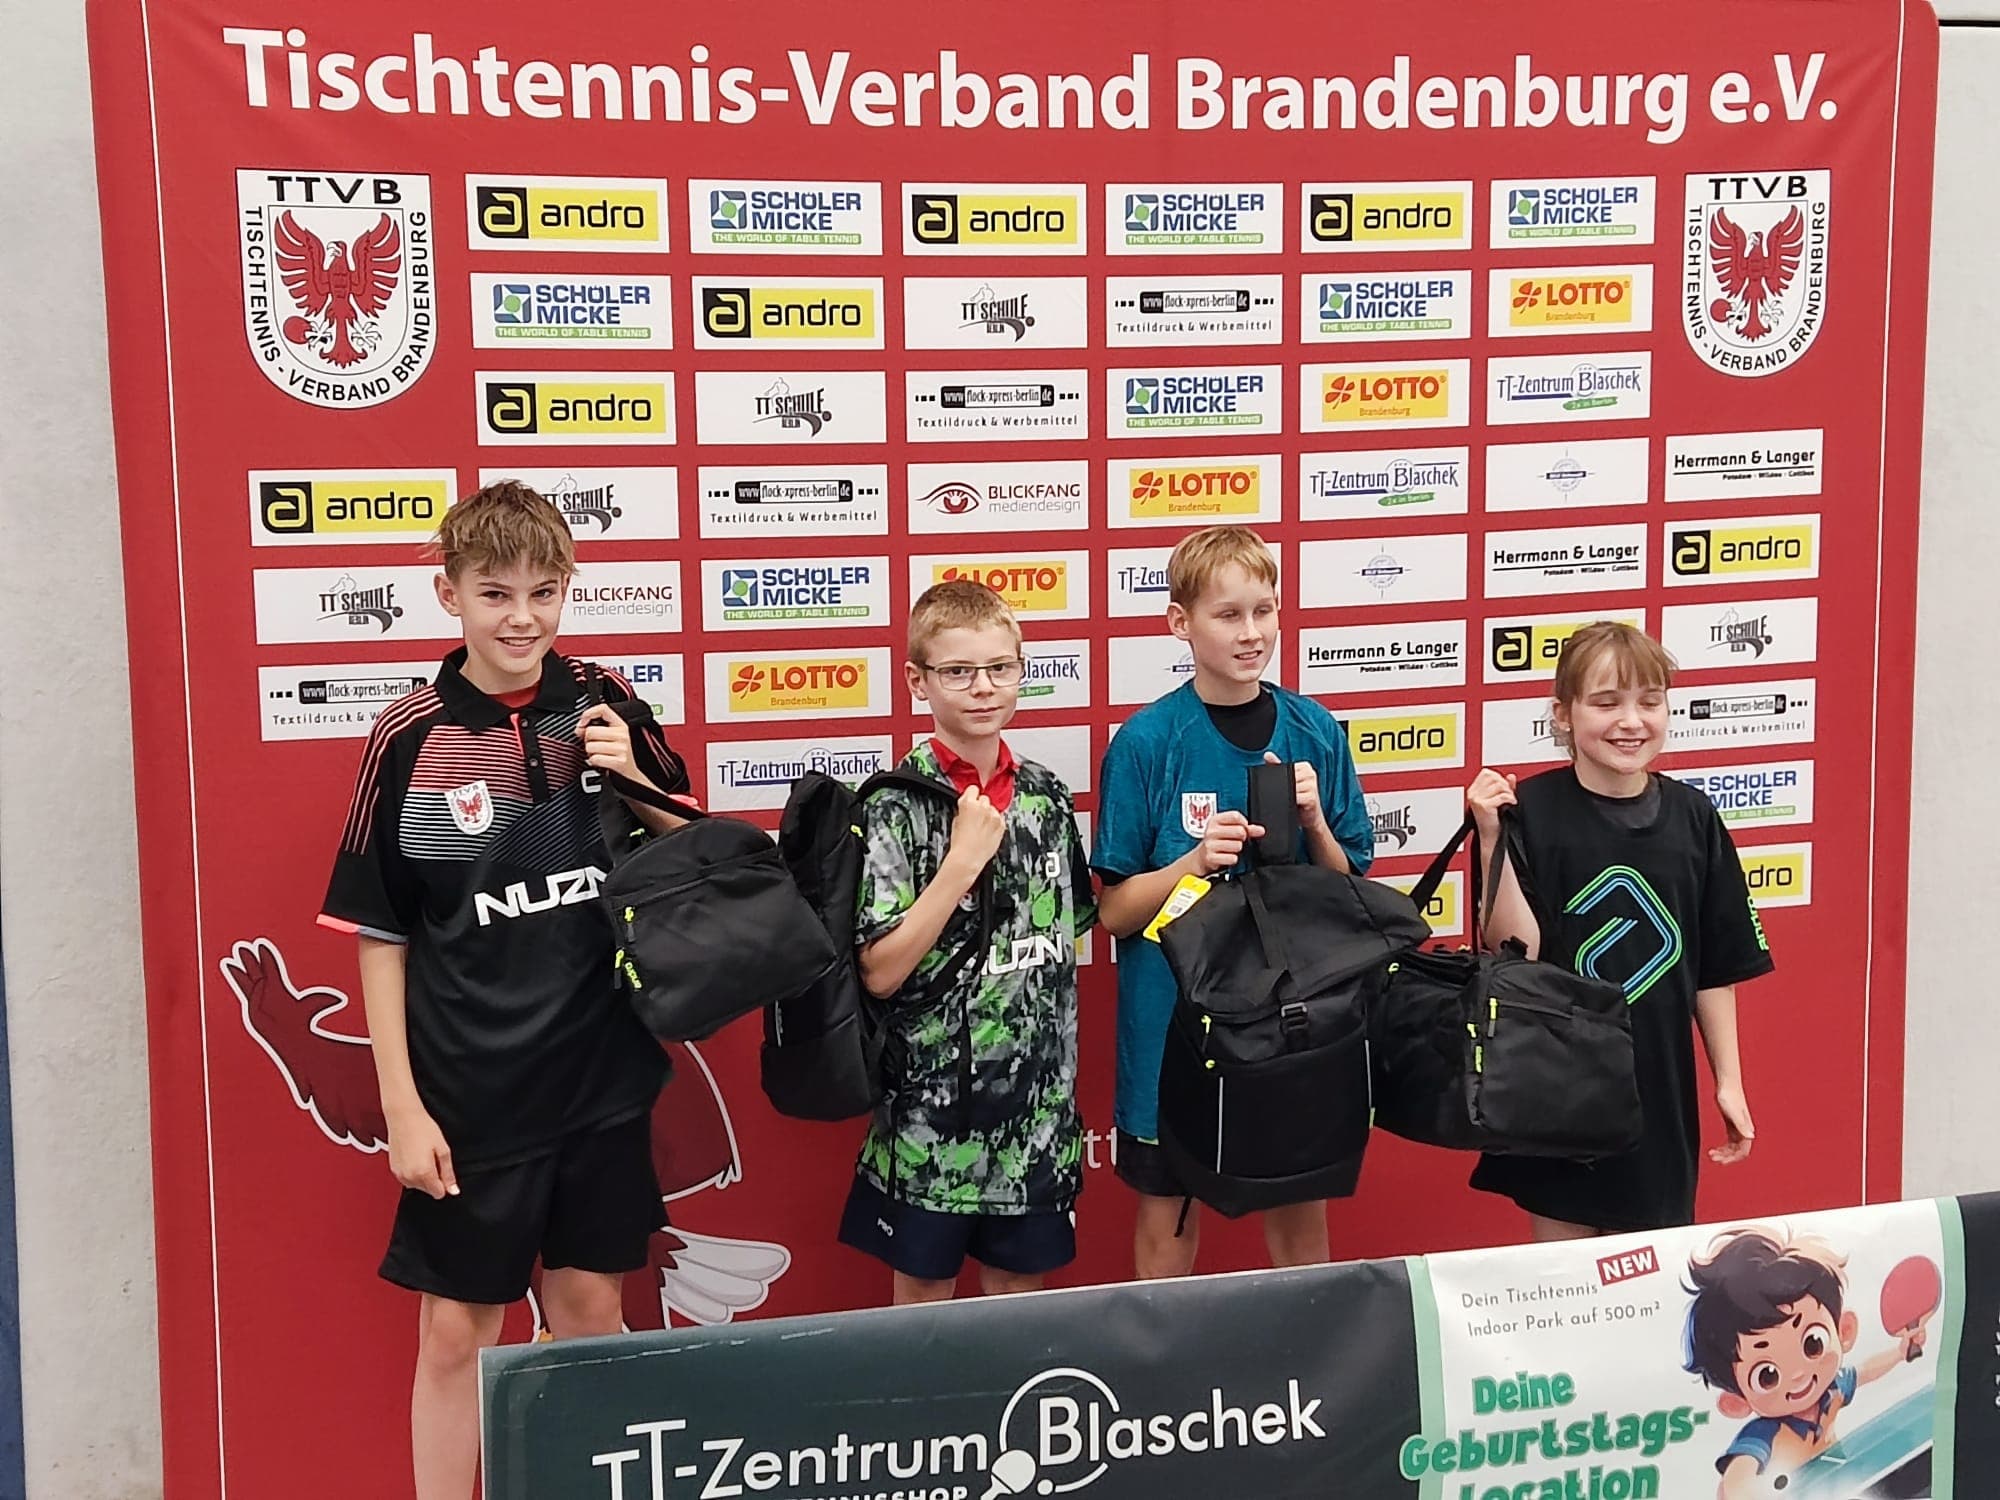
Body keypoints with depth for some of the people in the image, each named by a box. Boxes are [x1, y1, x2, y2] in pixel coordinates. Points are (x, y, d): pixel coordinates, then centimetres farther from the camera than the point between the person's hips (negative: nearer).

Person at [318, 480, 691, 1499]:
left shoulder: (607, 711, -1)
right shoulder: (410, 739, -8)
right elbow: (379, 934, -5)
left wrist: (636, 783, -11)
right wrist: (402, 1104, -8)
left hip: (601, 1077, 3)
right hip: (468, 1094, -2)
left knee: (590, 1308, 15)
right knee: (456, 1330, 7)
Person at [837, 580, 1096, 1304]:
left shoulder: (1047, 796, 2)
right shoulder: (895, 807, -13)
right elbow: (880, 971, -17)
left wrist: (1064, 1081, 10)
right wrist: (963, 859, -22)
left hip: (1037, 1103, 4)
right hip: (931, 1106, -4)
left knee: (1019, 1287, 16)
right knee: (925, 1288, 12)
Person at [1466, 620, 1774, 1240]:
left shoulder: (1692, 815, 0)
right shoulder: (1531, 810, -10)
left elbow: (1715, 967, 6)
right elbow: (1518, 950, -16)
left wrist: (1729, 1081, 7)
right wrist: (1491, 841, -25)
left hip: (1659, 1084, 3)